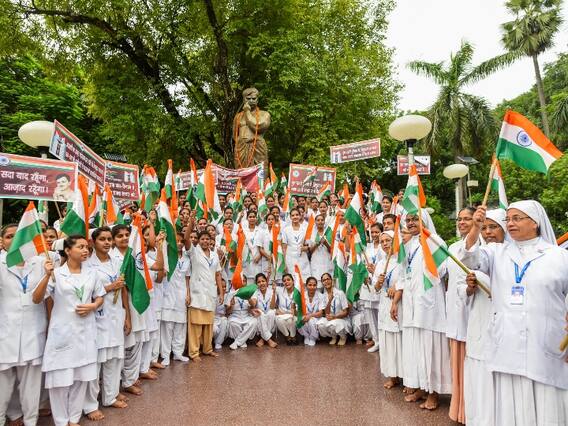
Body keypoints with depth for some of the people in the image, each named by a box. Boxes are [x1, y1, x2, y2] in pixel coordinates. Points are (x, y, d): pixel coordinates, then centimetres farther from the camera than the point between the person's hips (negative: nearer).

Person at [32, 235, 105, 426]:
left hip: (85, 331, 4)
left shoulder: (91, 273, 4)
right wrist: (47, 276, -28)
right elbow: (36, 299, -14)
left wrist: (93, 306, -9)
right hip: (62, 332, -4)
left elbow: (100, 297, 13)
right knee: (60, 378, 3)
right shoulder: (56, 274, -8)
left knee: (82, 378, 12)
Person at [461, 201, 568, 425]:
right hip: (507, 348, 2)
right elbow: (472, 260, -8)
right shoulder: (497, 252, 9)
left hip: (547, 350, -1)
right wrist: (476, 228, -22)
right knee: (510, 407, 8)